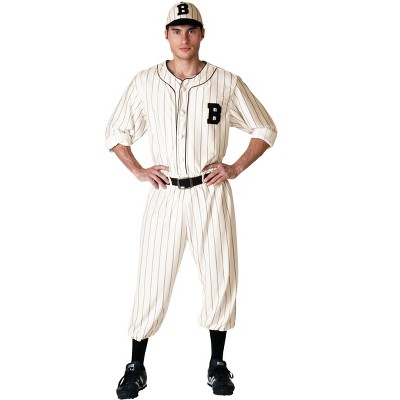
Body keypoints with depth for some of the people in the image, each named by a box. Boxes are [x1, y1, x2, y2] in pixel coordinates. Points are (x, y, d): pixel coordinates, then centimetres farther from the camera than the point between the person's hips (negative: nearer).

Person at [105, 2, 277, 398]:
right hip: (164, 194, 0)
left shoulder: (226, 83, 2)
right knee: (152, 280, 0)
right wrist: (138, 170, 2)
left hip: (211, 194, 0)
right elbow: (116, 133, 14)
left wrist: (236, 167, 0)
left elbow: (265, 130, 10)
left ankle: (217, 364, 22)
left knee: (220, 277, 4)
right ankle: (136, 368, 15)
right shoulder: (145, 82, 4)